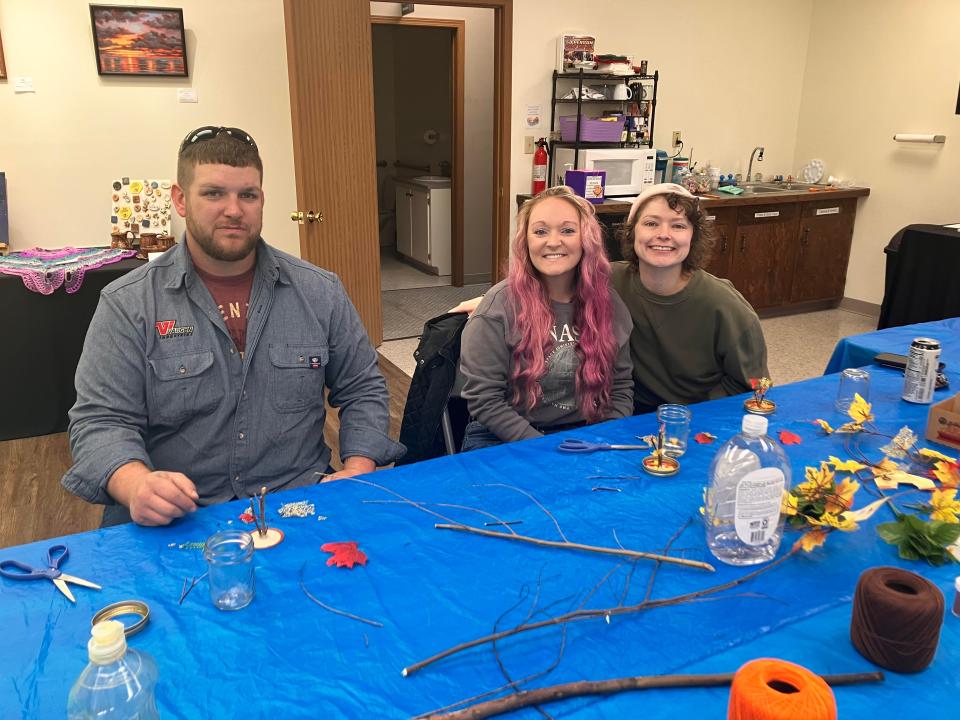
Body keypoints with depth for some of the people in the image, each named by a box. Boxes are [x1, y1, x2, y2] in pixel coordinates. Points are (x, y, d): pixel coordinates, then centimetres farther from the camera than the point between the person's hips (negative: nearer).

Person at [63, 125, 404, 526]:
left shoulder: (320, 292, 10)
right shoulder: (127, 304, 3)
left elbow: (363, 390, 15)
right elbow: (100, 422, 1)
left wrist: (357, 472, -2)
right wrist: (137, 485, -21)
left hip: (299, 504, 1)